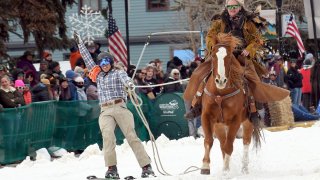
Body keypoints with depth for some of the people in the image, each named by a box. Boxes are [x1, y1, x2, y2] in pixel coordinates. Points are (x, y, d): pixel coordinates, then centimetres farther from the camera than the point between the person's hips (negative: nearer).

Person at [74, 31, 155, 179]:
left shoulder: (118, 73, 11)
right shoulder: (98, 76, 24)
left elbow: (125, 78, -12)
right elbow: (87, 59, 30)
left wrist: (129, 83, -36)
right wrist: (79, 43, 32)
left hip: (120, 108, -3)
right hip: (105, 111, 3)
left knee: (131, 137, -11)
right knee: (108, 136, -22)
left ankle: (146, 167, -10)